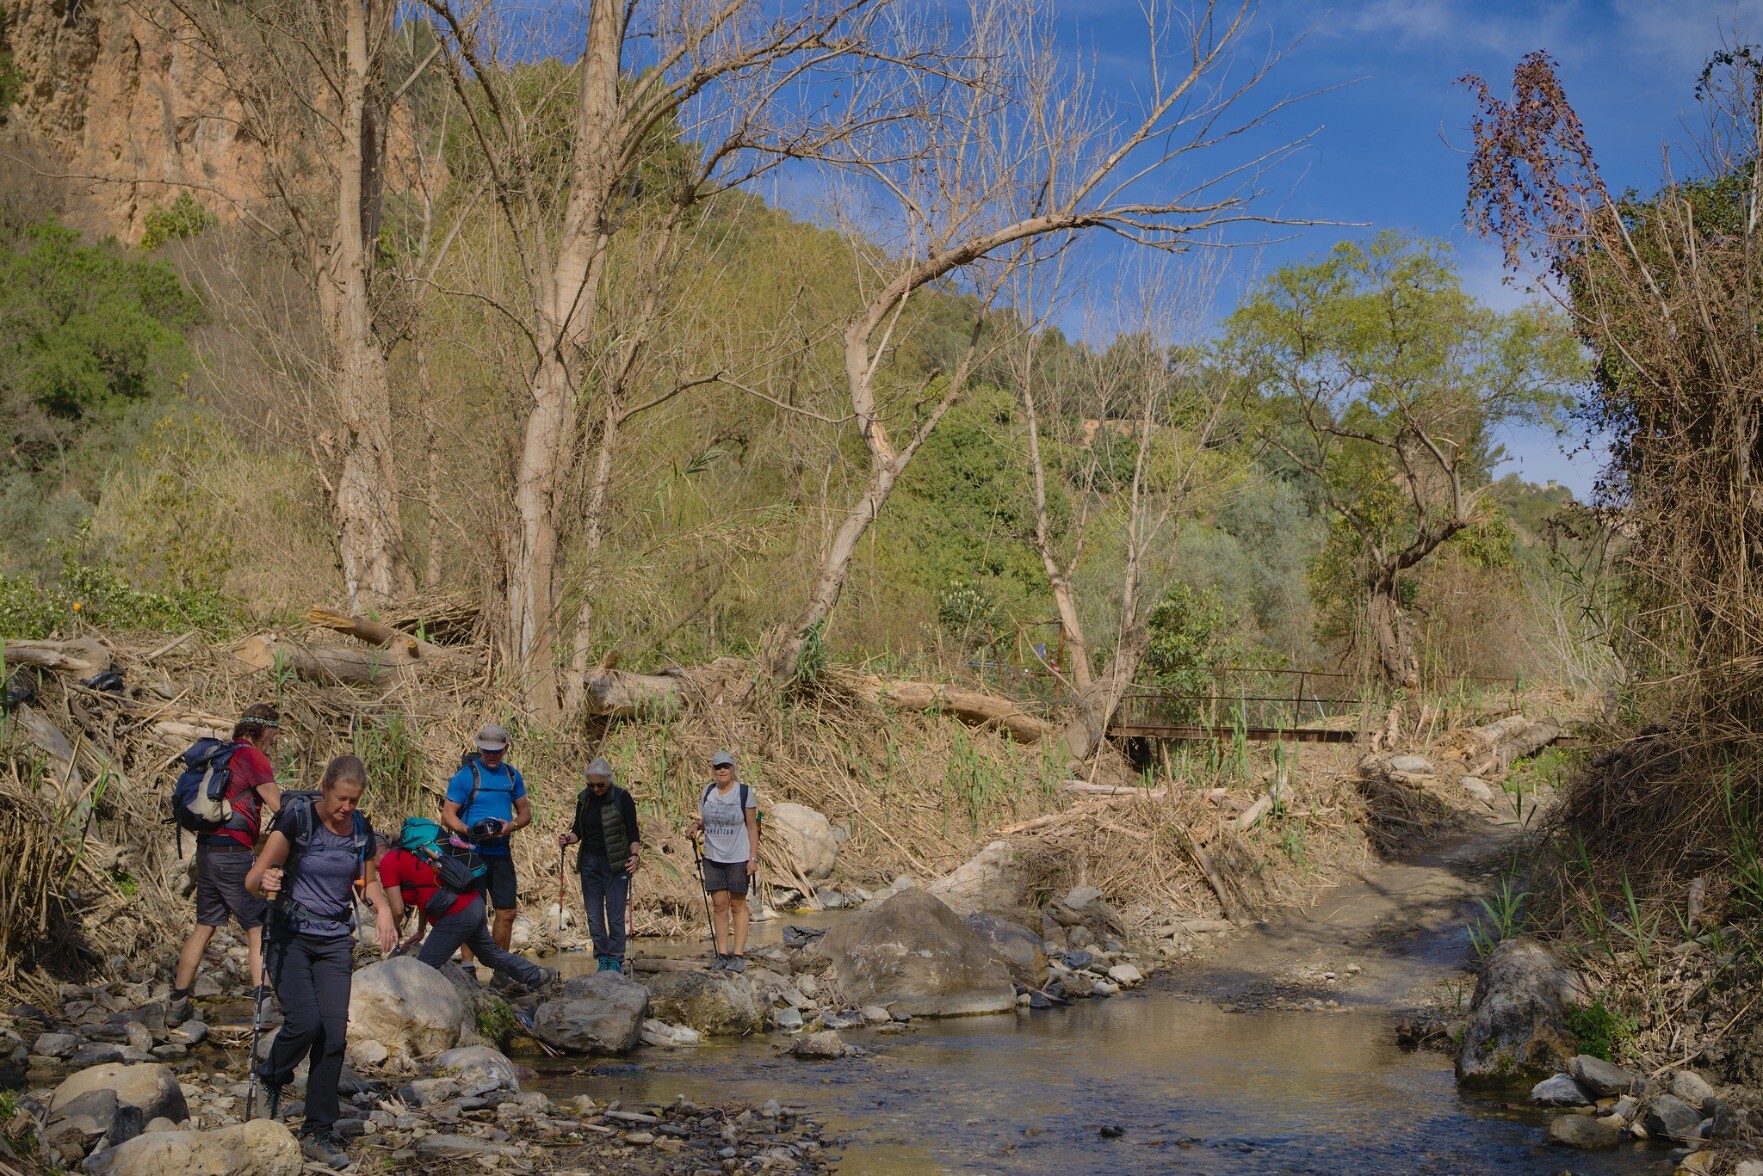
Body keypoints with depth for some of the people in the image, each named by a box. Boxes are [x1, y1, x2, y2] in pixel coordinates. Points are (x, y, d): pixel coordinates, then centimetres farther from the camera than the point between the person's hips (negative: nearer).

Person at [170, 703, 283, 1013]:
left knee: (205, 926, 17)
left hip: (206, 849, 9)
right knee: (258, 928, -4)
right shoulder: (253, 756, -11)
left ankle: (178, 1000, 23)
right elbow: (280, 807, -16)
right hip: (233, 854, -9)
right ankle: (263, 1002, -10)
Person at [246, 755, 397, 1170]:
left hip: (336, 942, 4)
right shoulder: (296, 819, -13)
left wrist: (383, 908, -3)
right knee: (305, 1022, -21)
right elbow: (253, 880, -17)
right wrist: (265, 882, -41)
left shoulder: (361, 829, 1)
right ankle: (271, 1078, 13)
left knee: (334, 1034, -6)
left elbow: (368, 879, 17)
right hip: (291, 936, -4)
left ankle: (319, 1132, 6)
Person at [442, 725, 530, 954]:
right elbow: (448, 814, -6)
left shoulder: (512, 775, 11)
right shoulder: (466, 775, -5)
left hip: (501, 853, 5)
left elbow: (525, 812, 14)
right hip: (472, 853, -5)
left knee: (507, 912, 5)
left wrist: (511, 825, -8)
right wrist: (468, 831, -25)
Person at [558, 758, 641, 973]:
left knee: (615, 916, -6)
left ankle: (616, 961, 3)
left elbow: (633, 832, -7)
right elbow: (579, 831, 13)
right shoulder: (584, 798, 7)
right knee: (594, 916, 4)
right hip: (590, 863, 4)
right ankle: (603, 958, 15)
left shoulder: (622, 798, -6)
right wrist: (568, 839, -9)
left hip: (616, 864, -4)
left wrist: (635, 854, -23)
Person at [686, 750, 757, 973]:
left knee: (738, 905, 1)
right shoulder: (708, 792, 7)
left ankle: (739, 955, 4)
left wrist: (753, 857, -11)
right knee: (719, 904, 4)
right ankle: (722, 954, 9)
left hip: (738, 858, -4)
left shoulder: (744, 792, -6)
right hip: (713, 857, 4)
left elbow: (752, 827, -5)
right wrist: (696, 825, -5)